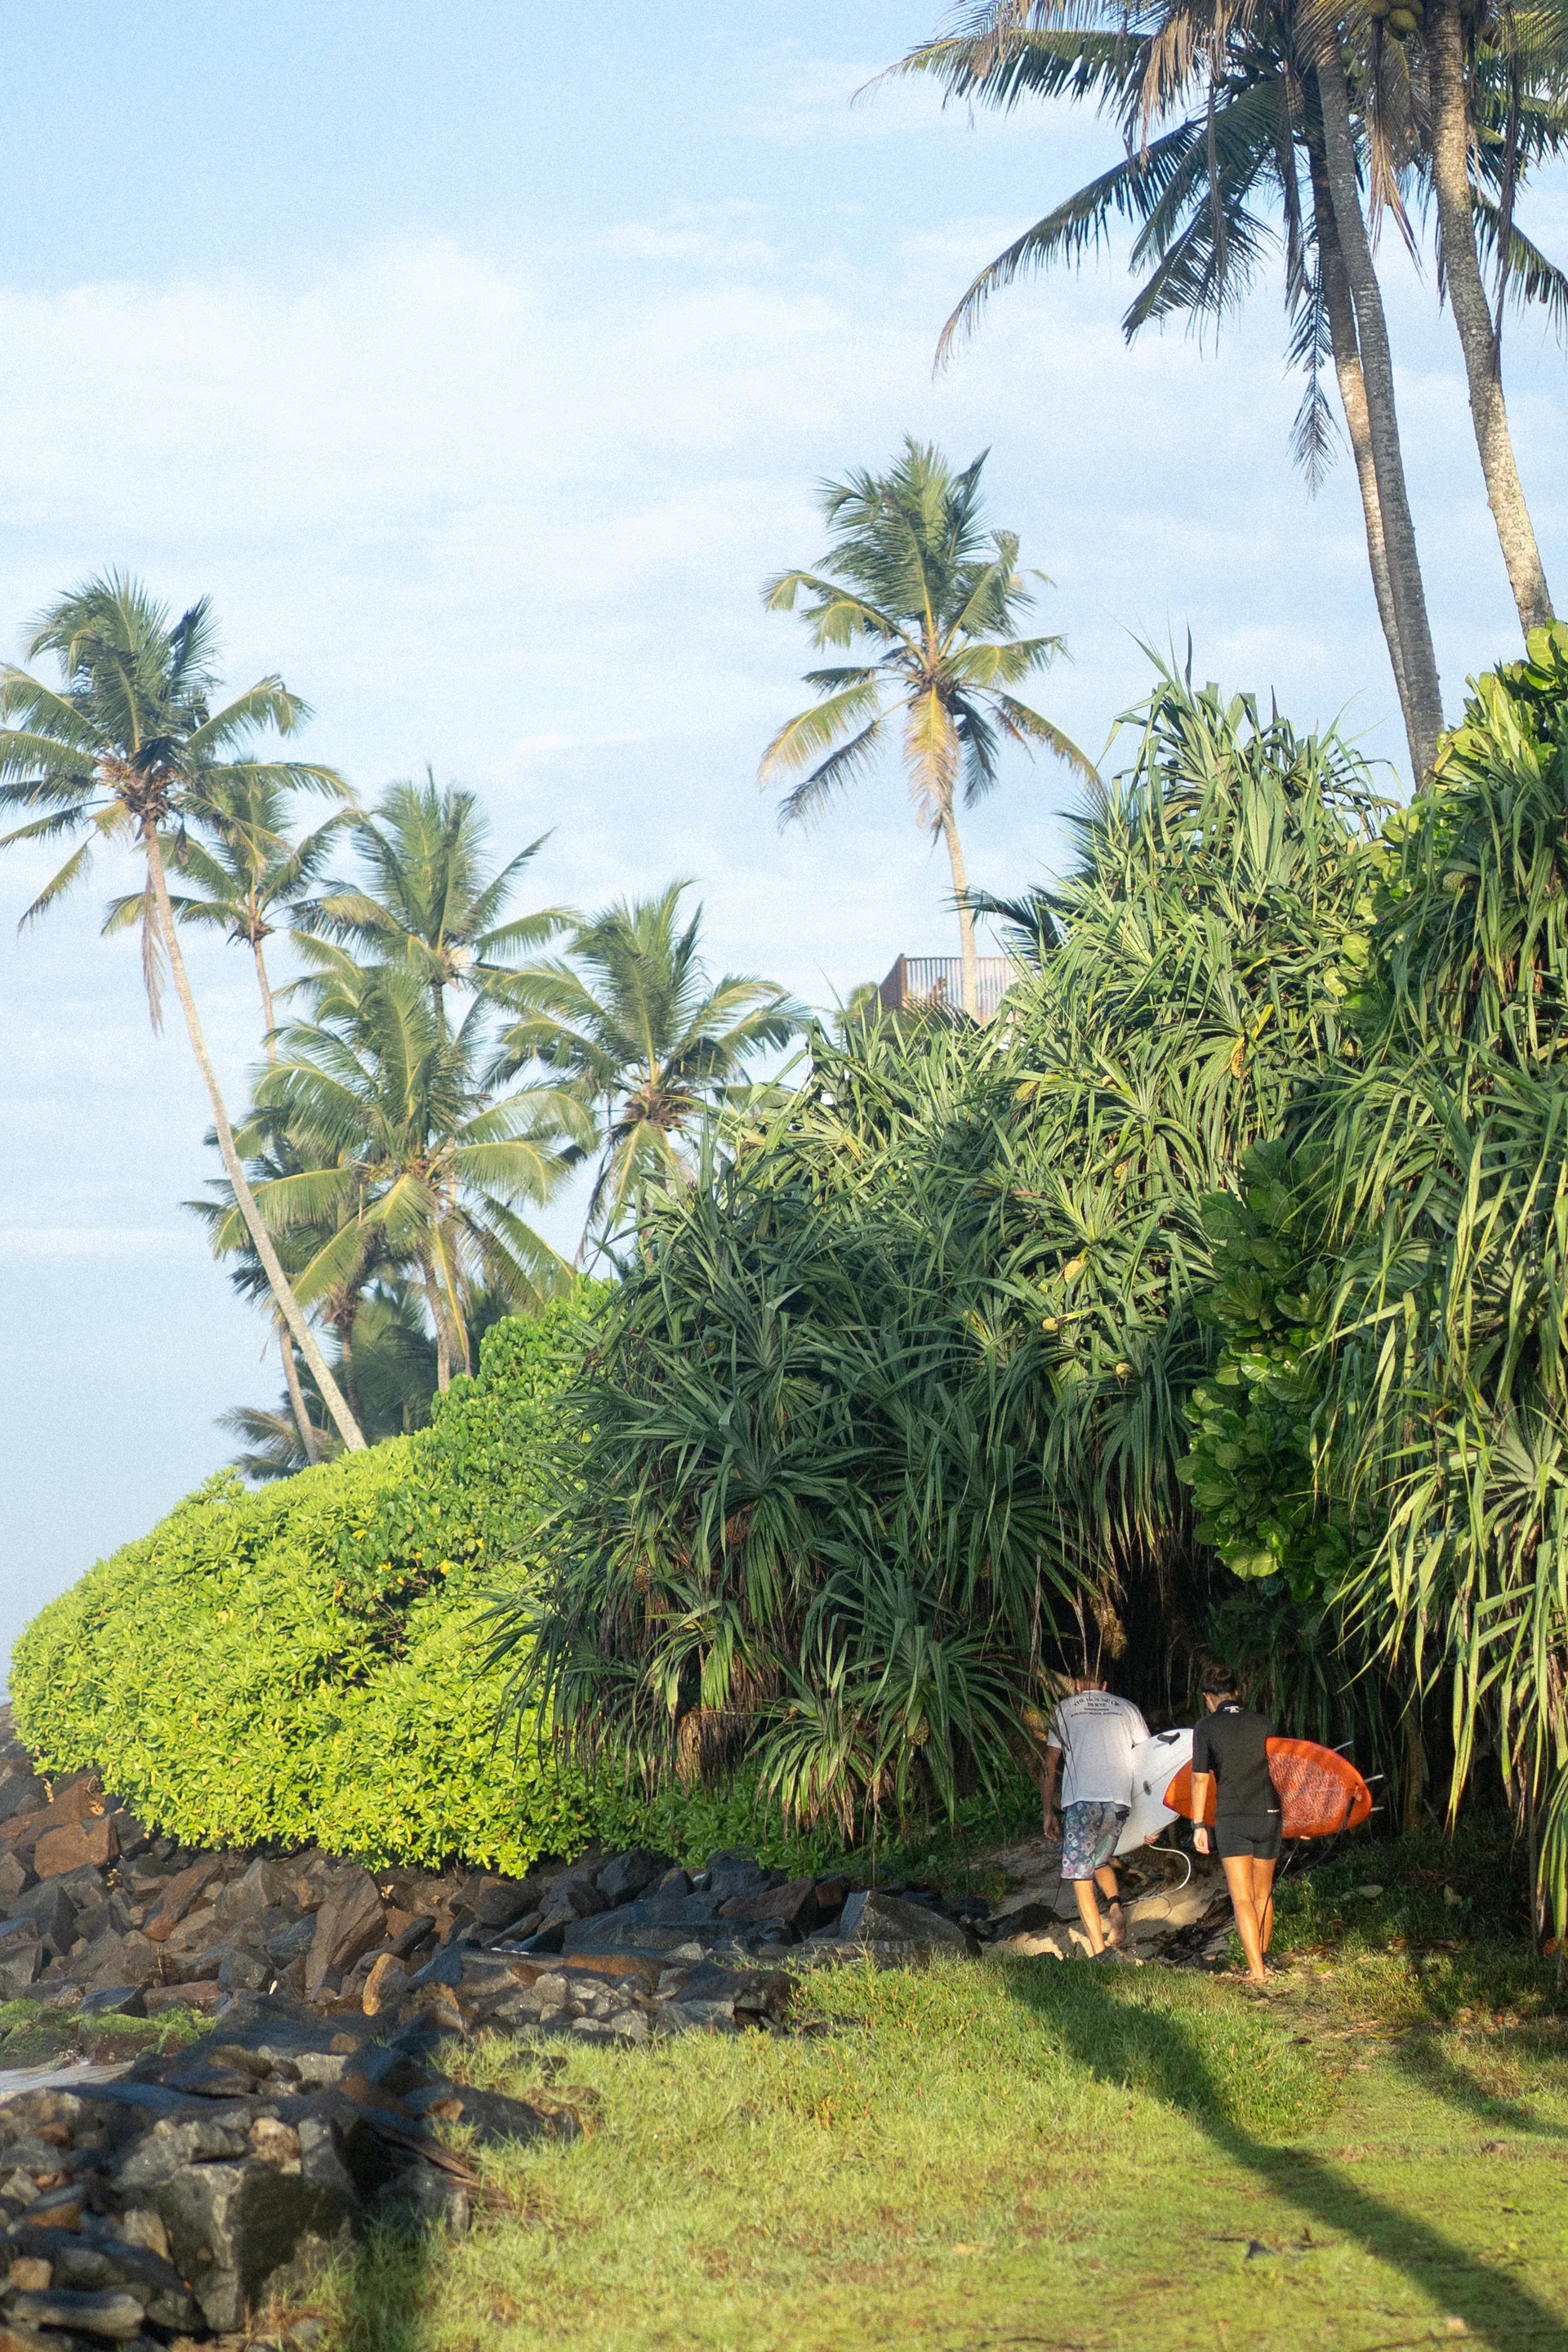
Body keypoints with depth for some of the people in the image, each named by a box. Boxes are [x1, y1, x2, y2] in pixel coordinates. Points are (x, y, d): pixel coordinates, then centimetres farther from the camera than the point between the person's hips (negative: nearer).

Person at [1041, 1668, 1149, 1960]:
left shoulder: (1064, 1708, 15)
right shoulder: (1126, 1708, 18)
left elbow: (1050, 1765, 12)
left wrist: (1049, 1812, 18)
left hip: (1081, 1800, -3)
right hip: (1120, 1800, 3)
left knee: (1081, 1876, 2)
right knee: (1100, 1860, 27)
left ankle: (1100, 1950, -8)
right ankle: (1115, 1906, -2)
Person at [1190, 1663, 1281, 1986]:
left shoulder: (1207, 1728, 1)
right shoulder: (1262, 1723, 9)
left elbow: (1200, 1778, -1)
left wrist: (1198, 1825, 4)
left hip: (1231, 1819, -3)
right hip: (1268, 1814, 3)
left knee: (1242, 1899, -5)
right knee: (1263, 1895, 17)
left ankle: (1257, 1971, -14)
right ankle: (1261, 1961, 25)